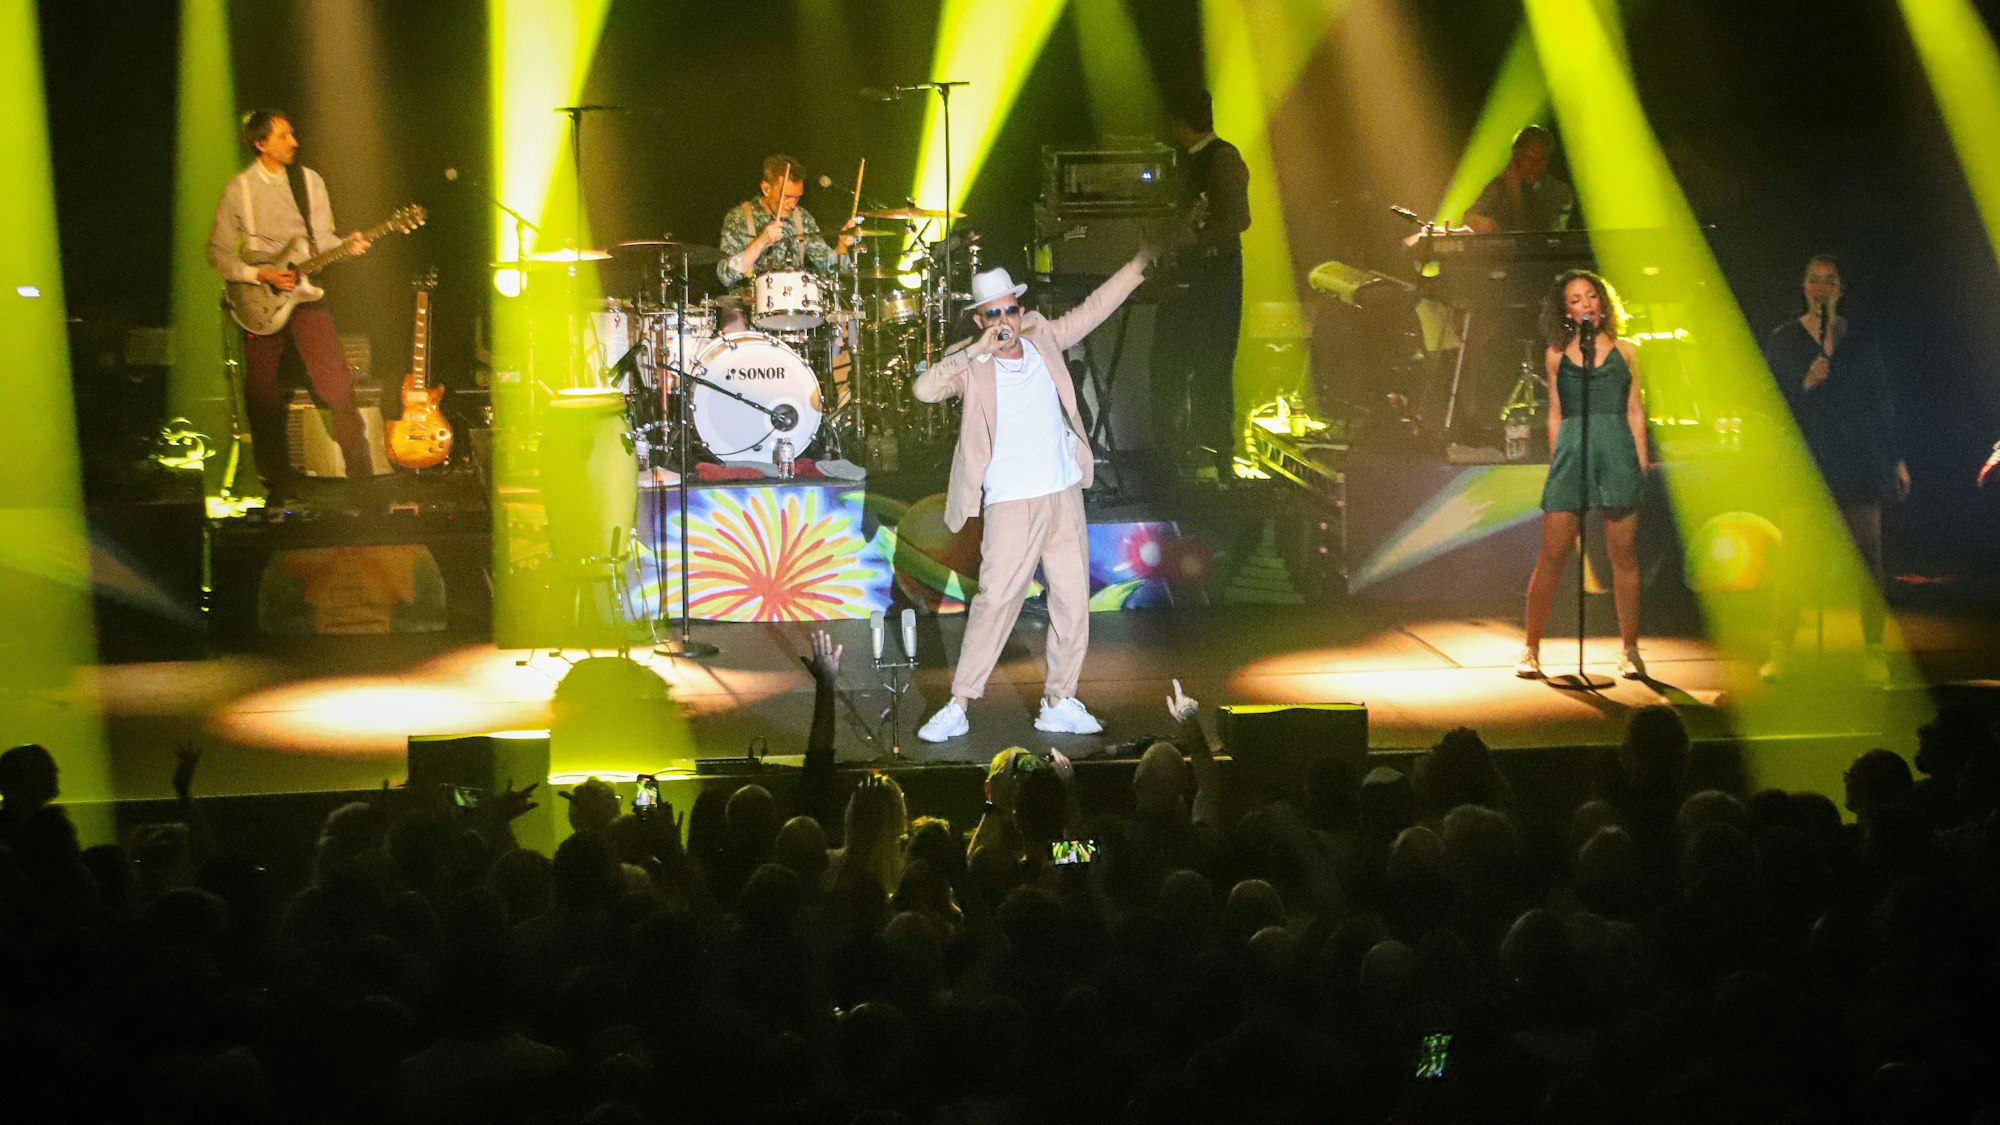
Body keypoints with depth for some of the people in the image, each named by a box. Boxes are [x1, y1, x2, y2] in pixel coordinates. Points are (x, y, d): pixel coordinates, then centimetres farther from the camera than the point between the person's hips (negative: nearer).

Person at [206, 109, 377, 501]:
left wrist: (346, 245, -8)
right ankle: (280, 487, 17)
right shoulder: (239, 190, -3)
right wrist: (261, 275, -13)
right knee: (262, 396, 3)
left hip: (305, 293, 1)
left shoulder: (310, 181, 6)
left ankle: (362, 478, -4)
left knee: (337, 386, -10)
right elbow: (218, 252, -1)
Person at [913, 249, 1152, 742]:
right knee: (995, 601, -11)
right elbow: (924, 389, -23)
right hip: (1011, 504, -5)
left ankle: (1059, 704, 15)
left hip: (1065, 497, 5)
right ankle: (958, 707, -4)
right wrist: (978, 351, -28)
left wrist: (1141, 262, 18)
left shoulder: (1044, 340, 7)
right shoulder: (971, 364, -7)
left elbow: (1094, 308, 18)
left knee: (1074, 603, 6)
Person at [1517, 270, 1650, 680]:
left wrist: (1641, 463, 3)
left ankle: (1630, 651, 11)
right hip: (1571, 452, 0)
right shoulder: (1557, 355, 12)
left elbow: (1635, 411, 10)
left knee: (1624, 557, 2)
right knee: (1551, 557, -4)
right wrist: (1556, 459, 8)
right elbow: (1555, 414, 14)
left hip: (1618, 453, 0)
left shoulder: (1624, 351, 11)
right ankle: (1531, 650, 3)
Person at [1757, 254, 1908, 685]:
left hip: (1858, 463, 1)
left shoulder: (1860, 339, 9)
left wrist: (1896, 459, 9)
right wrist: (1805, 384, -16)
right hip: (1804, 464, -1)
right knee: (1795, 560, -8)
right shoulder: (1782, 340, 6)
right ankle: (1780, 652, -2)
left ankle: (1873, 652, 4)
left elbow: (1883, 401, 12)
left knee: (1867, 559, -1)